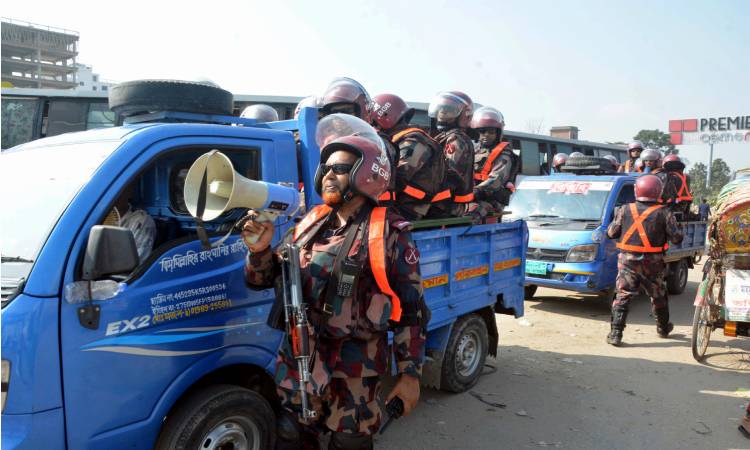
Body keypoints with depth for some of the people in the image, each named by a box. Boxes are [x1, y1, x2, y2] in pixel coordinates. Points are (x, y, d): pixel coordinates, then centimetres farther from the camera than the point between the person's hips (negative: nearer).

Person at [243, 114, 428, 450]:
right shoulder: (309, 224, 5)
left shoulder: (389, 234, -10)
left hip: (355, 371, -5)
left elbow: (411, 310, -7)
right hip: (298, 360, 5)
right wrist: (260, 250, -10)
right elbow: (263, 280, 11)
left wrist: (410, 372, -8)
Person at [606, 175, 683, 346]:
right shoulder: (664, 213, -6)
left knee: (623, 296, 3)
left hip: (627, 261, 0)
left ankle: (615, 334, -6)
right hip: (652, 263, 1)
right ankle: (663, 329, 40)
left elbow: (611, 233, 0)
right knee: (658, 296, 21)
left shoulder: (624, 210, -4)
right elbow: (677, 238, -4)